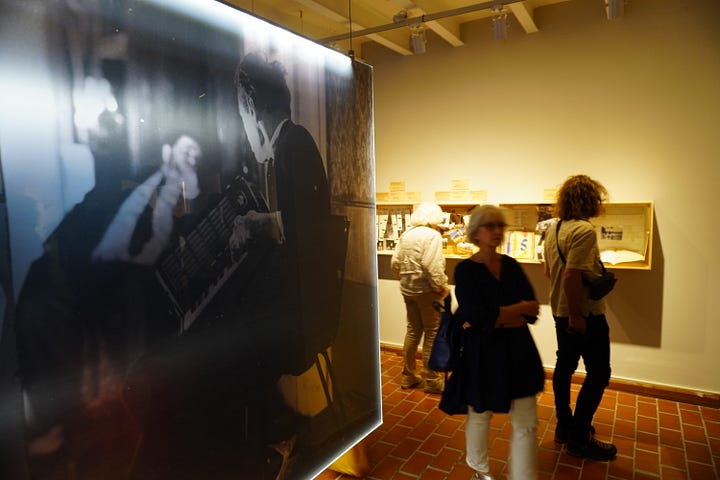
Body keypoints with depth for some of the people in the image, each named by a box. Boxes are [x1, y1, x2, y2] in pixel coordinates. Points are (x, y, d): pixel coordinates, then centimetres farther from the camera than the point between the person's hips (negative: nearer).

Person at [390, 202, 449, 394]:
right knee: (432, 334, 4)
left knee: (413, 330, 17)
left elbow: (395, 263, 6)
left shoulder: (406, 234, 8)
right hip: (426, 290, -7)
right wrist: (442, 286, -13)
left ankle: (408, 376, 26)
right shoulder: (432, 235, -13)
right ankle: (431, 380, 13)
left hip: (407, 289, 7)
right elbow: (431, 266, -24)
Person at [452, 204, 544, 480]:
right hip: (482, 354, -4)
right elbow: (479, 317, -23)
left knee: (526, 423, 7)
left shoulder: (511, 265, 4)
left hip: (518, 351, 4)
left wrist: (496, 319, -19)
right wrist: (520, 308, -12)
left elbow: (532, 312, -4)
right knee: (480, 416, 16)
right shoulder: (465, 270, -12)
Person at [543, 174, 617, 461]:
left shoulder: (554, 229, 7)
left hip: (562, 311, 9)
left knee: (565, 366, 17)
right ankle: (579, 438, 11)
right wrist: (576, 315, -22)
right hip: (586, 315, -9)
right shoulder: (584, 230, -21)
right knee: (599, 373, 3)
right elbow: (571, 276, -29)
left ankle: (565, 426, 30)